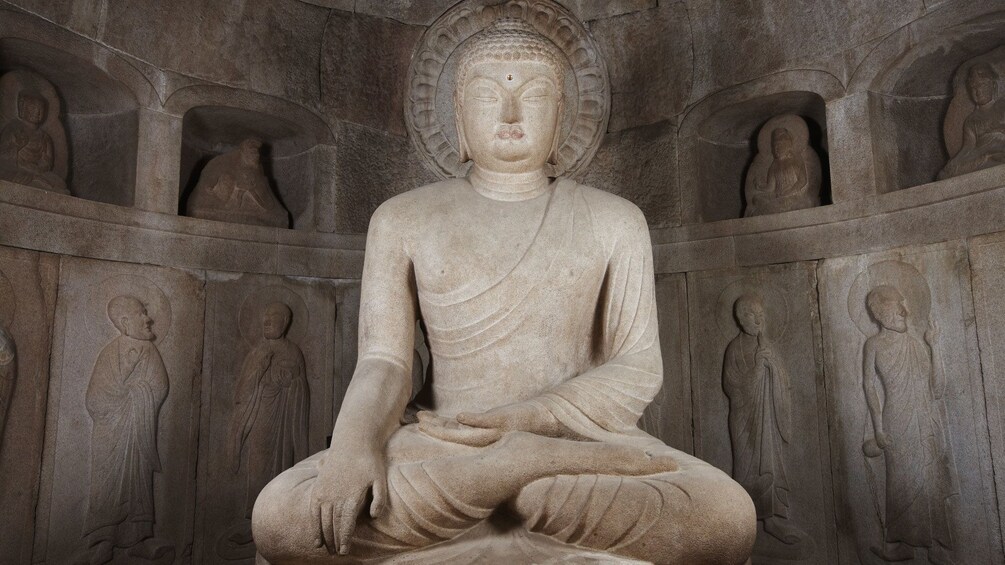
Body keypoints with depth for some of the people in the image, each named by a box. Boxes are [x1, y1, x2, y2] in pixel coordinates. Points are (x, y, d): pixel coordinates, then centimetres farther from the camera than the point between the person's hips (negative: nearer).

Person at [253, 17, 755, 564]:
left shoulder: (614, 220, 7)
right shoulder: (402, 219, 8)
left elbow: (637, 369, 1)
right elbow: (382, 361, 1)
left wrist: (522, 418, -15)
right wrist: (355, 437, -22)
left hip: (576, 435, 0)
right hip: (440, 448, 1)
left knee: (728, 517, -27)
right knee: (278, 517, -26)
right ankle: (533, 465, -19)